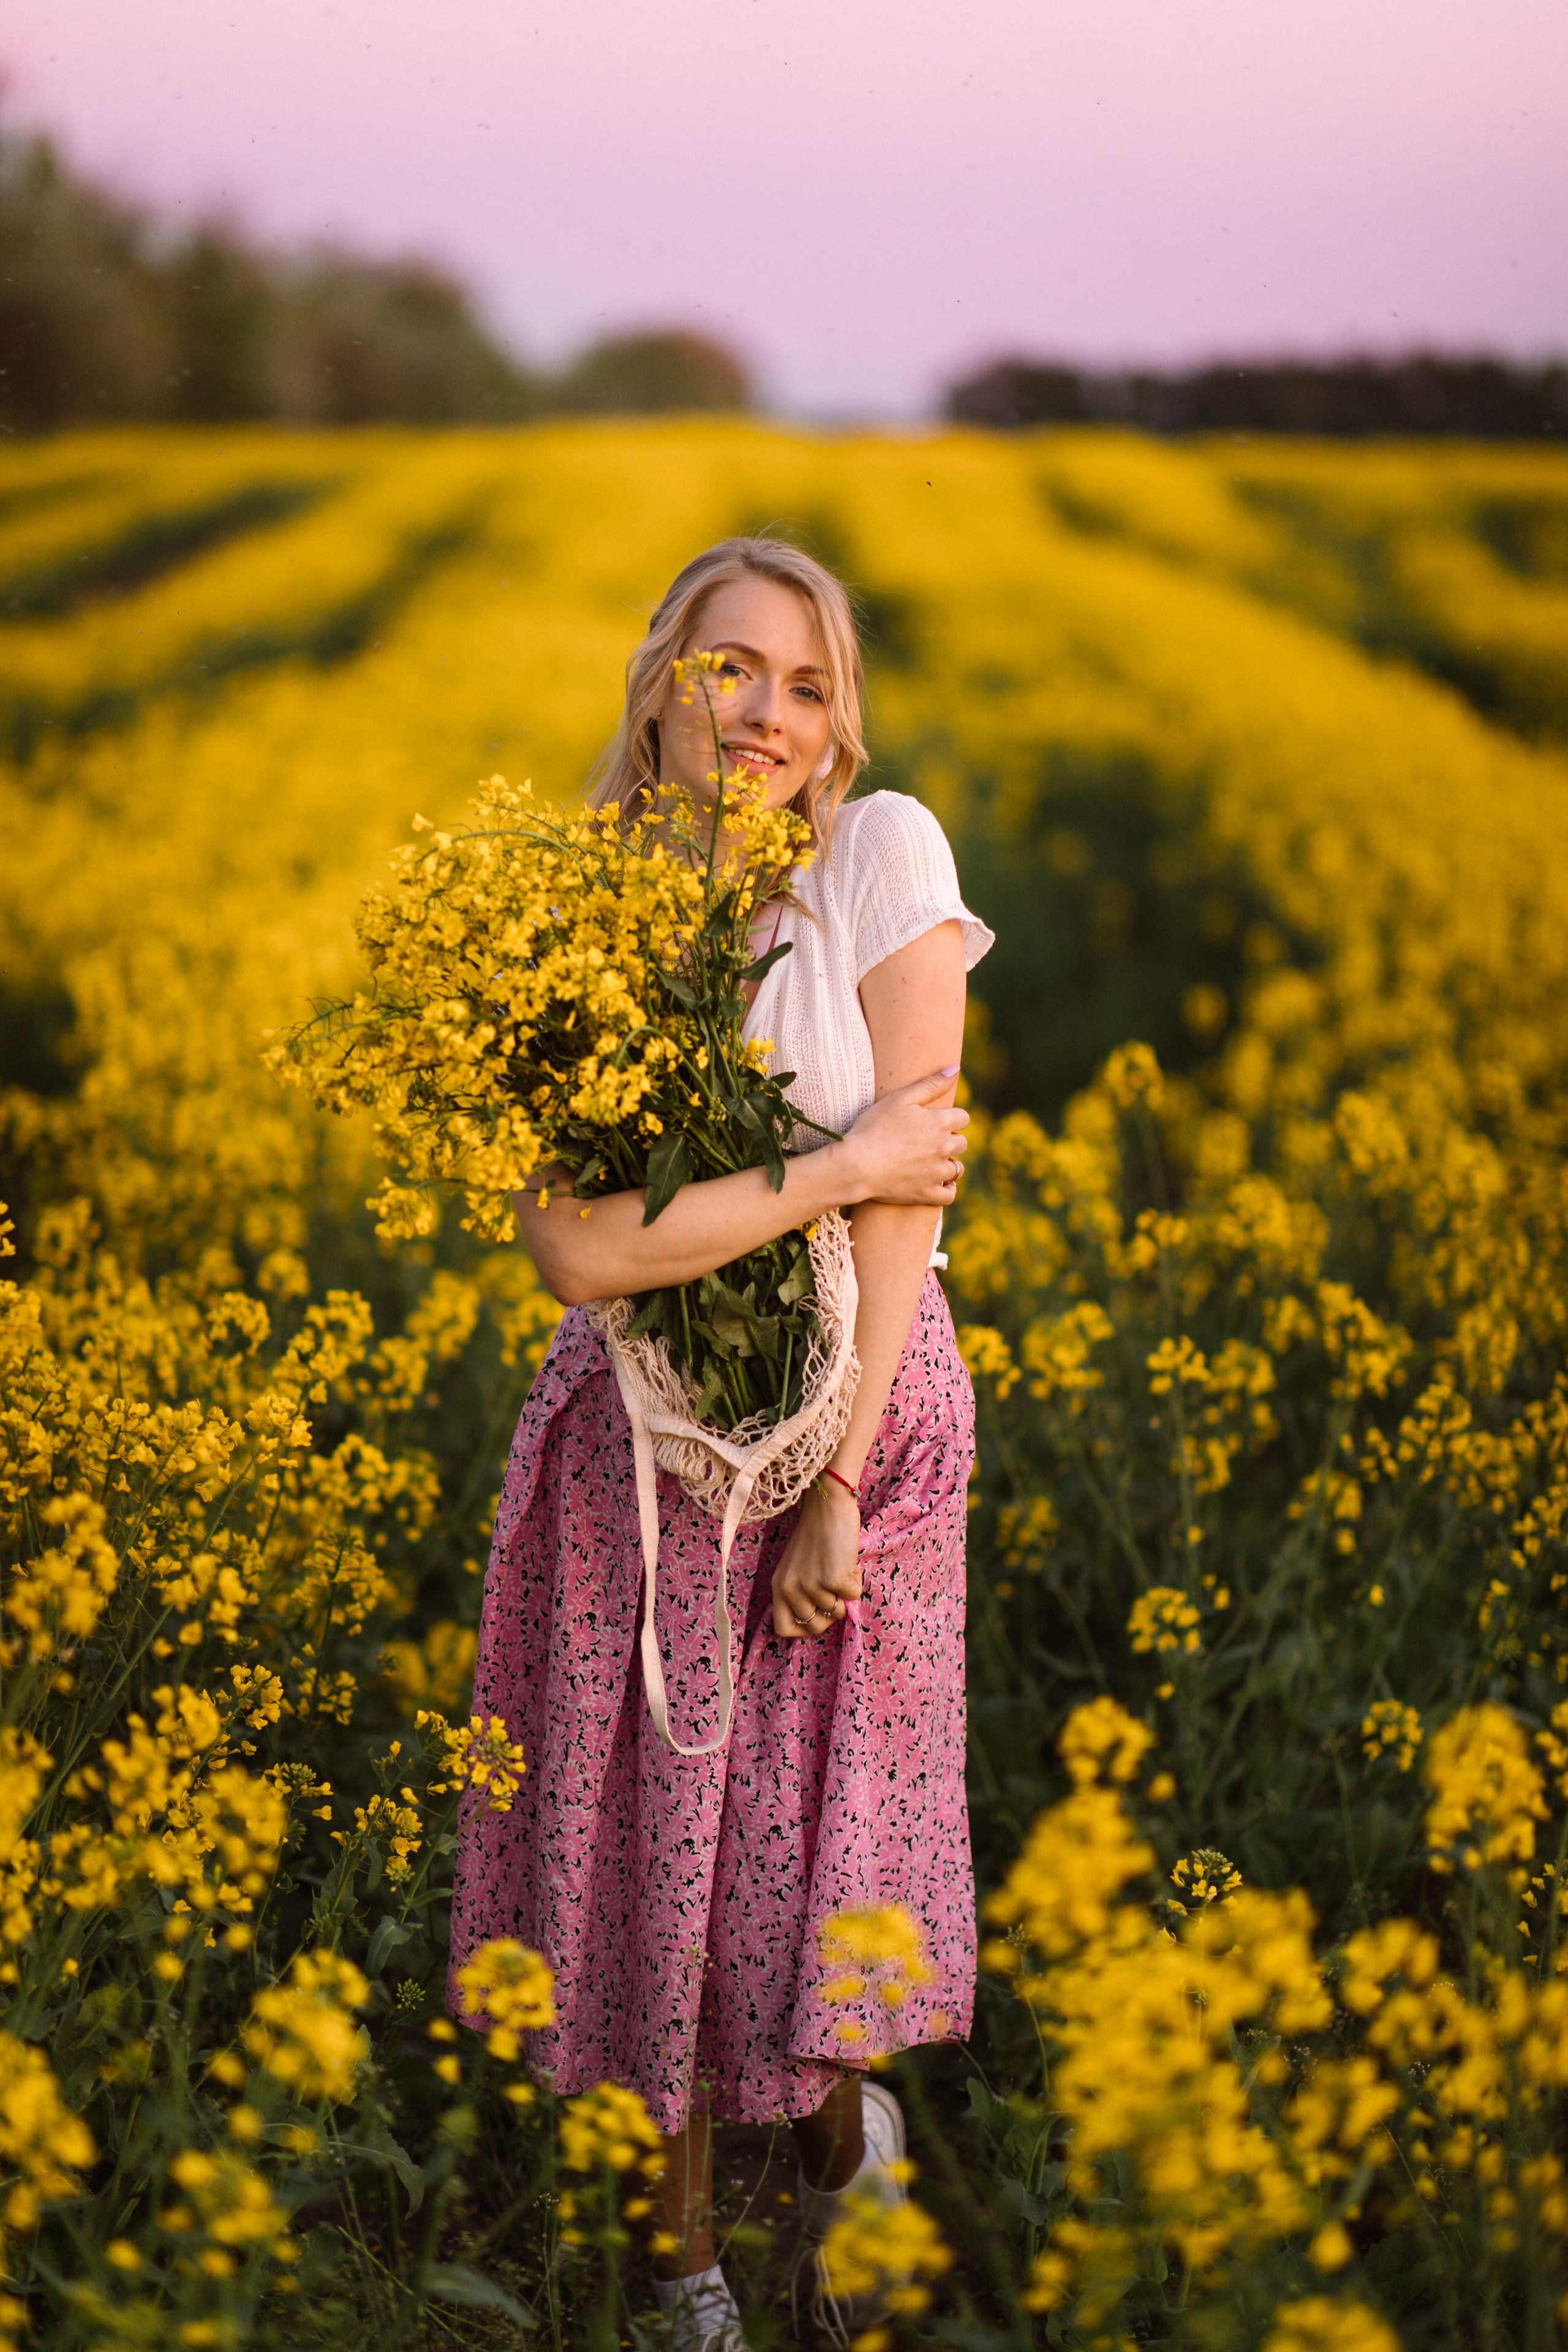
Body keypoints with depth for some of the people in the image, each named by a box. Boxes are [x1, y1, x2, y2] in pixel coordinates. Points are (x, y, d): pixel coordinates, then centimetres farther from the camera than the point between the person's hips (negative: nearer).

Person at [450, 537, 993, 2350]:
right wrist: (845, 1163, -22)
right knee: (650, 1828, 6)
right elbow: (577, 1254, -21)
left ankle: (835, 2116, 40)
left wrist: (840, 1486, -15)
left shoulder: (885, 854, -11)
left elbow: (914, 1188, -14)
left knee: (829, 1829, 5)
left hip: (861, 1400, 0)